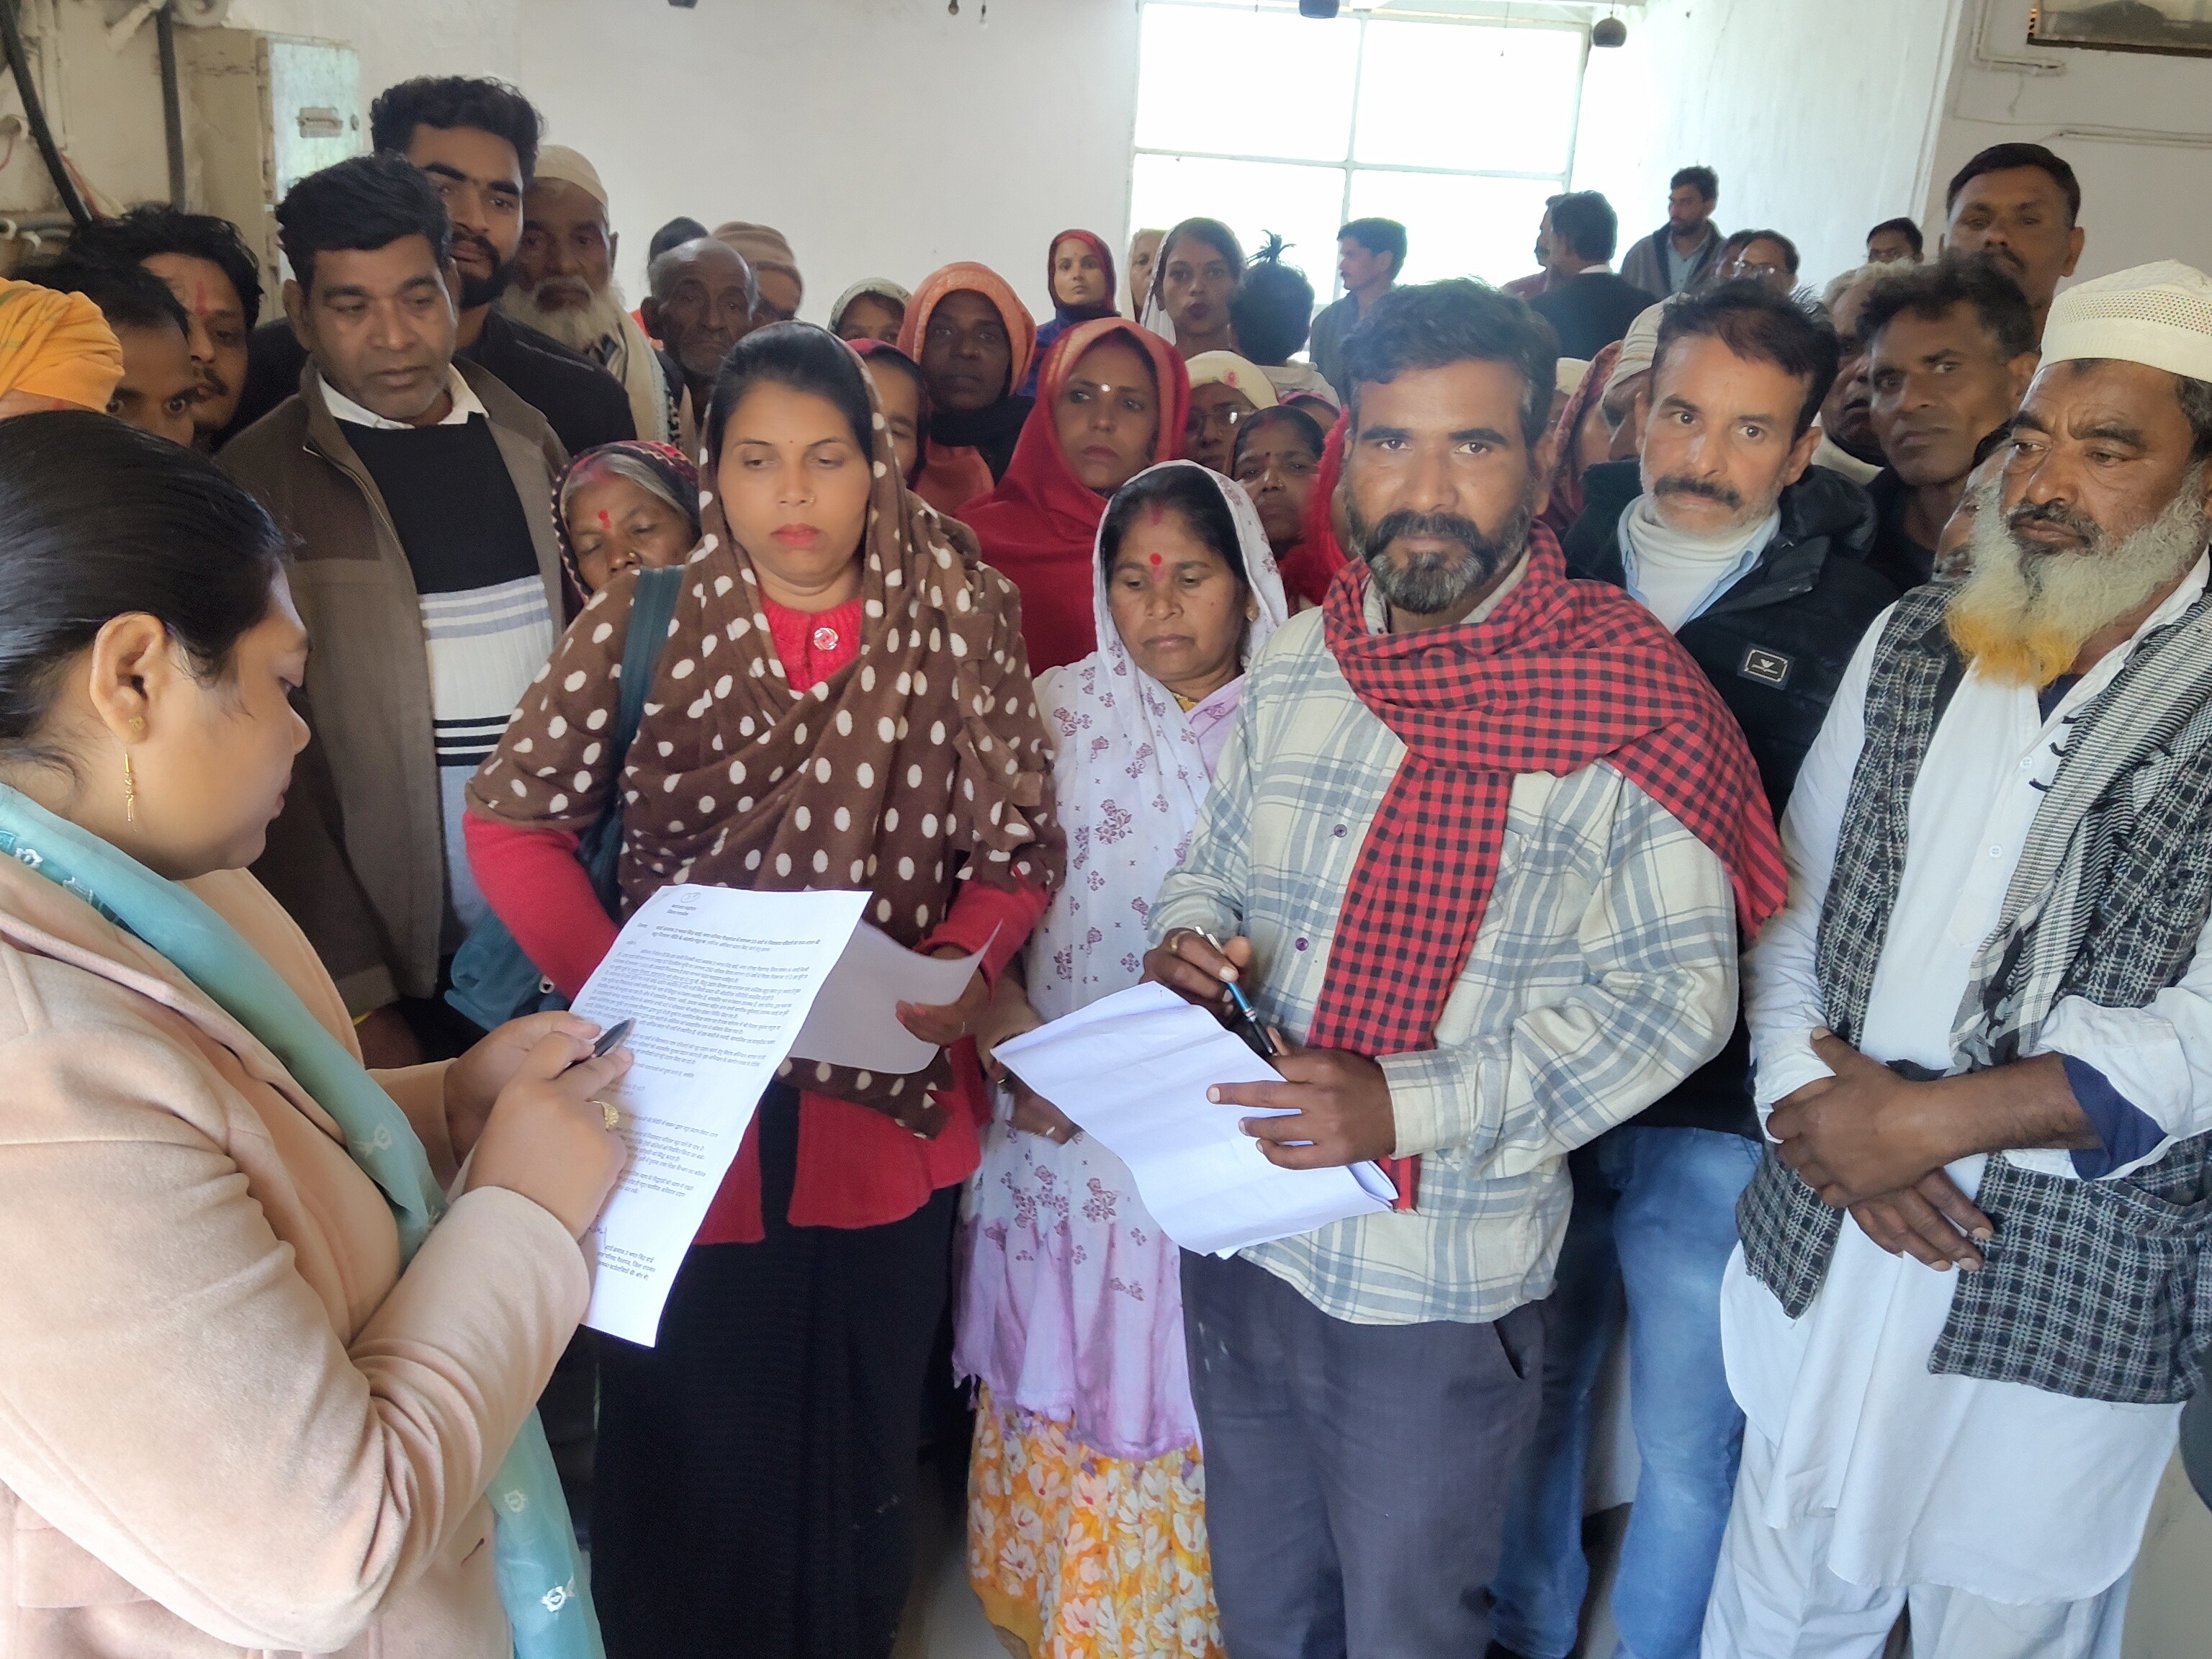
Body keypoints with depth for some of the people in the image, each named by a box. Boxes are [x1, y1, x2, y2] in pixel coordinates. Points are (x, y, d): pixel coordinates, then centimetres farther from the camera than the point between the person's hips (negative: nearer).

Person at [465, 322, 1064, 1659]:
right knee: (692, 1449, 16)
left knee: (862, 1446, 20)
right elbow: (515, 822, -4)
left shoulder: (960, 627, -3)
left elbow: (1021, 844, -1)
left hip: (888, 1108, 1)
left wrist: (967, 961, -19)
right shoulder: (645, 622, -6)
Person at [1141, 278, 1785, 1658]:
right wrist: (1188, 947, -10)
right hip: (1238, 1232, 5)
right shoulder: (1299, 662, 2)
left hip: (1437, 1283, -5)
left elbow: (1673, 992, -16)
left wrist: (1409, 1106, -25)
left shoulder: (1629, 700, -15)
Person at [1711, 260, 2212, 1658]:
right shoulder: (1913, 644, 5)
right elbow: (1788, 904, 5)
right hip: (1817, 1260, 3)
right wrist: (1825, 1111, -9)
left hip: (2076, 1304, -3)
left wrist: (1931, 1120, -19)